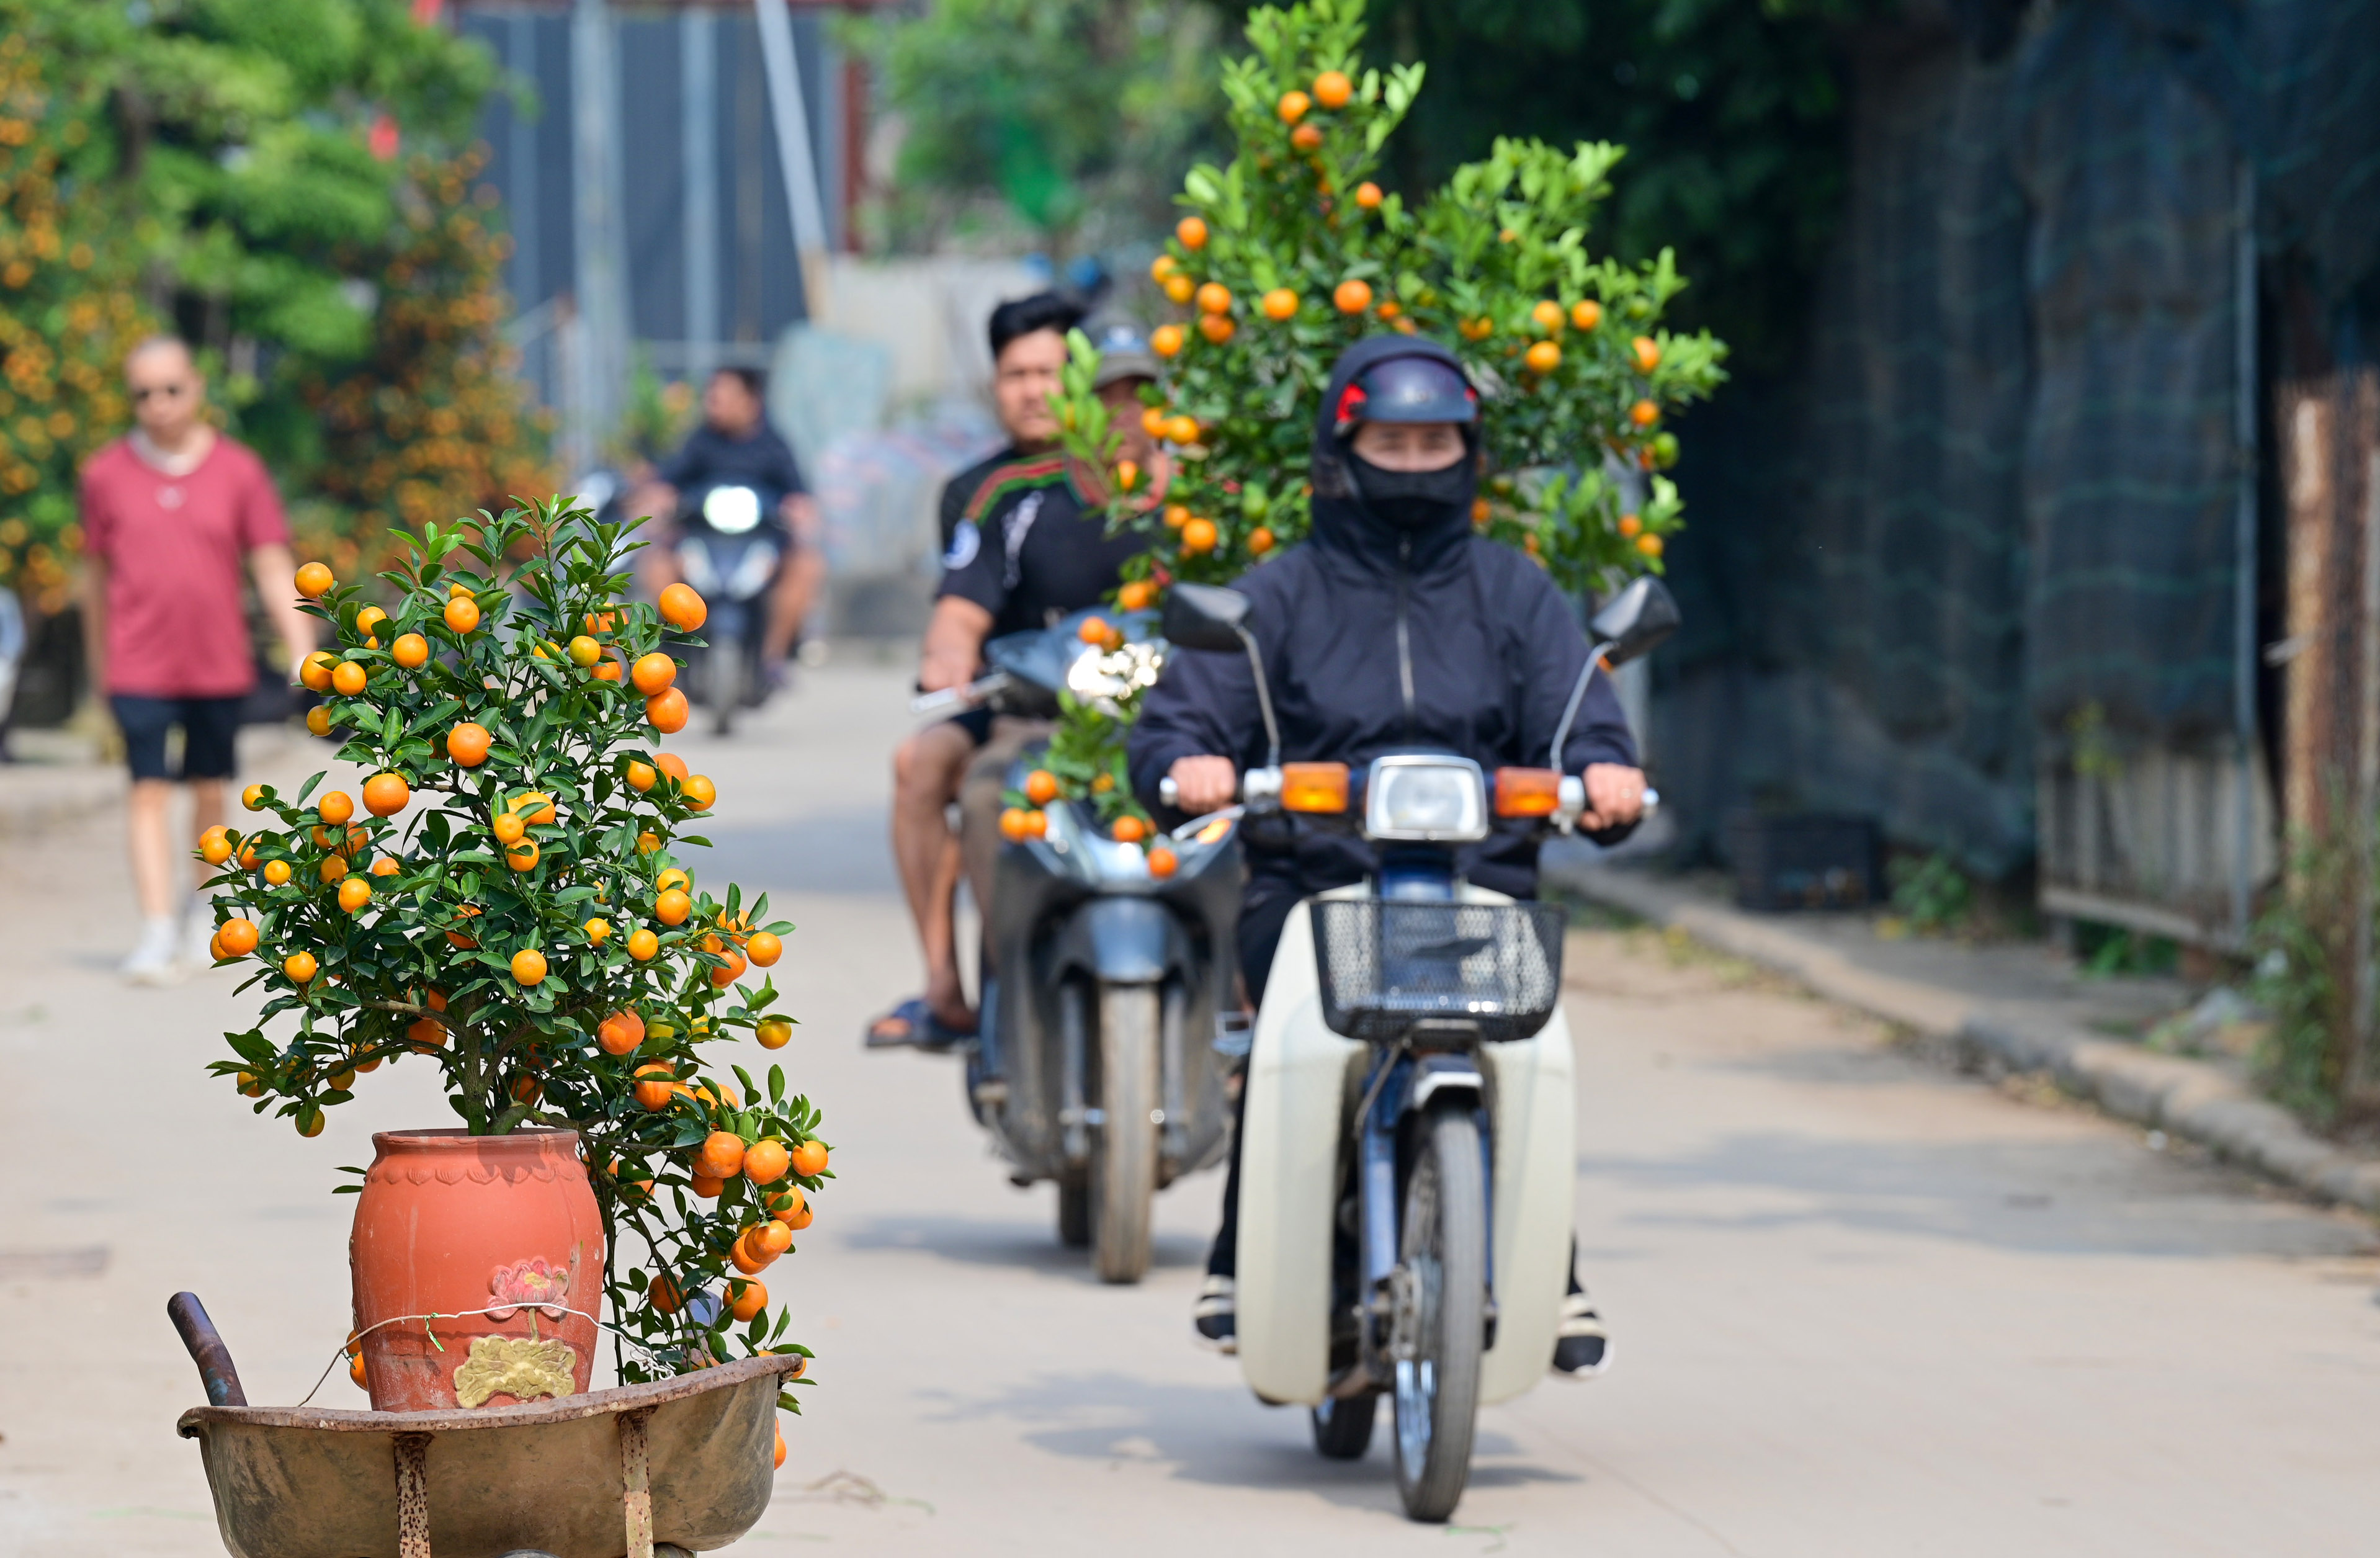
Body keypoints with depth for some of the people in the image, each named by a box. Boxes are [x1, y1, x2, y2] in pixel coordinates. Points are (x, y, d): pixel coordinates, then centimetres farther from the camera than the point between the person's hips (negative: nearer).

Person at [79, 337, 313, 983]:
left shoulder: (238, 471, 0)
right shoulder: (107, 475, 1)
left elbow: (272, 566, 0)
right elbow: (97, 572, 10)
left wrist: (302, 652, -8)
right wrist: (98, 663, 15)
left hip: (219, 663, 1)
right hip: (140, 667, -1)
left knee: (209, 790, 12)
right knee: (149, 790, -9)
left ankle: (205, 908, 33)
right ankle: (157, 929, -13)